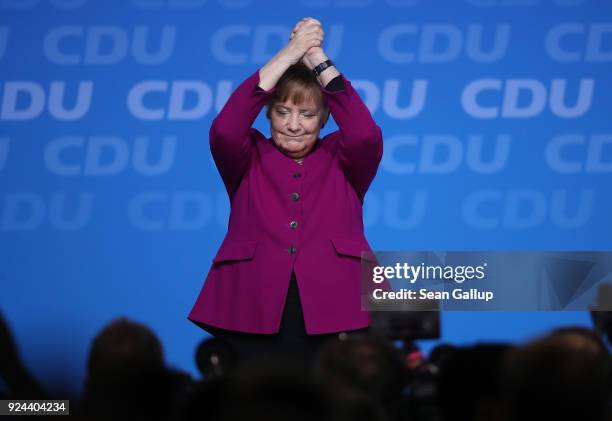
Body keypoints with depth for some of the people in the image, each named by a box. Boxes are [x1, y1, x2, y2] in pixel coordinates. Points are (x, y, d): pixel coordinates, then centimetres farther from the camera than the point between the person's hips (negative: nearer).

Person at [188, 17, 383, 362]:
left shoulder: (342, 159, 15)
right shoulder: (249, 158, 15)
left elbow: (366, 134, -7)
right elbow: (223, 131, -7)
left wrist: (319, 60, -6)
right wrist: (287, 55, -7)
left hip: (333, 312, 0)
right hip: (255, 313, 0)